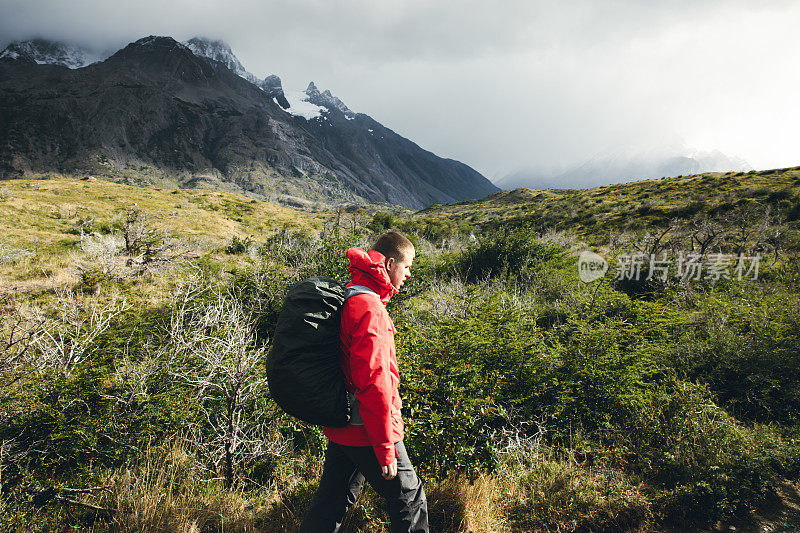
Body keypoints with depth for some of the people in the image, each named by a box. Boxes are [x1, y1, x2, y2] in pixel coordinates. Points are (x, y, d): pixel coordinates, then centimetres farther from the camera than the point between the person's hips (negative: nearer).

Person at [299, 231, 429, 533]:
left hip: (340, 425, 9)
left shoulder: (348, 296, 8)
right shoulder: (370, 309, -23)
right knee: (408, 498, 10)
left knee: (333, 501, 20)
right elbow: (374, 383, -26)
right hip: (366, 430, -9)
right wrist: (386, 449, -21)